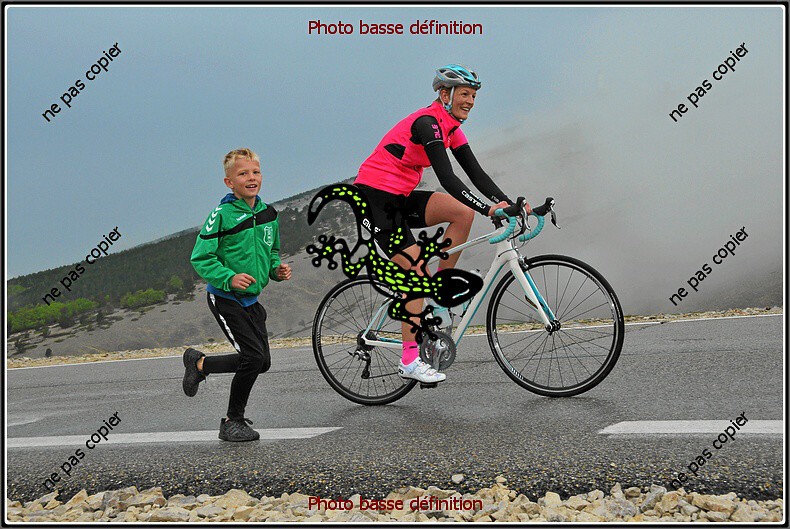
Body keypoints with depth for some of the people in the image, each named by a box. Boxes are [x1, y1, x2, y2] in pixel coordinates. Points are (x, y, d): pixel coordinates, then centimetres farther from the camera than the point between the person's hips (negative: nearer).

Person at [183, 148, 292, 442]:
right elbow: (201, 258, -15)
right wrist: (230, 278, -28)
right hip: (225, 298, -7)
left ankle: (200, 364, 25)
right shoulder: (222, 216, -15)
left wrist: (277, 269, 0)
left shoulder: (269, 214, 5)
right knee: (254, 357, -16)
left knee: (262, 362, 5)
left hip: (251, 300, 7)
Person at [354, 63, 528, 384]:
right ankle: (409, 361, -8)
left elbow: (476, 173, 4)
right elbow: (447, 179, -29)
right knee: (417, 270, -13)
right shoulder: (427, 123, -20)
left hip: (401, 198, 9)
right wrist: (488, 210, -34)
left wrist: (508, 203, -8)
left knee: (463, 213, -9)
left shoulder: (450, 128, 8)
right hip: (373, 197, -9)